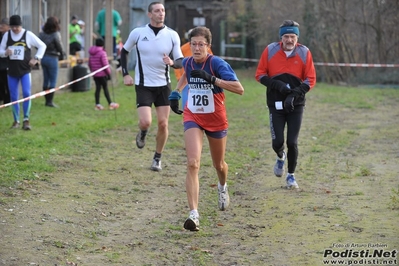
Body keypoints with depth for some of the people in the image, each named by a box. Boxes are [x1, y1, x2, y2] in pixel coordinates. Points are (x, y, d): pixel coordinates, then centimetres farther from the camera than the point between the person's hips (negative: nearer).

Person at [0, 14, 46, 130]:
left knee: (27, 94, -13)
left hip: (25, 70, -3)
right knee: (14, 97, 7)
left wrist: (36, 58, -7)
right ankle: (16, 121, 17)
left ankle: (26, 120, -4)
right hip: (12, 71, 3)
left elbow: (42, 46, 3)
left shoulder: (28, 35, -5)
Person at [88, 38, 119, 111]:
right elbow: (105, 64, -16)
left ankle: (97, 104, 6)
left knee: (98, 88, 8)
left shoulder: (91, 53, 8)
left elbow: (90, 64, 15)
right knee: (105, 88, 0)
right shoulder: (102, 53, -15)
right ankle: (110, 104, 6)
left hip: (95, 74, 6)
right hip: (102, 74, -6)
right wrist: (109, 73, -8)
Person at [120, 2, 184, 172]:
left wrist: (172, 62, -25)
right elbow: (124, 51, 10)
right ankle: (142, 134, 22)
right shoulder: (138, 33, -5)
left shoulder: (172, 35, -3)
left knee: (163, 124, 0)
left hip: (164, 85, 2)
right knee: (145, 122, -16)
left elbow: (180, 61, -1)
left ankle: (157, 158, 20)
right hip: (144, 85, -2)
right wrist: (125, 74, 1)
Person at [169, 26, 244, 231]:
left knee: (218, 164, 19)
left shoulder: (217, 64, -19)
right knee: (192, 164, -19)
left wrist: (211, 78, -36)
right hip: (192, 118, 2)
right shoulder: (188, 62, -3)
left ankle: (223, 187, 57)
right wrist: (176, 92, 14)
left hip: (216, 120, -2)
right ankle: (194, 214, -24)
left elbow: (239, 89, -31)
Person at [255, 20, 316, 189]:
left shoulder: (304, 53, -4)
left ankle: (291, 175, 17)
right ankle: (281, 157, 34)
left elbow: (311, 80, -3)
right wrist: (277, 85, -16)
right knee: (277, 142, -4)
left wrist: (294, 94, -17)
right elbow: (260, 75, 1)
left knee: (292, 142, -4)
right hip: (276, 104, 0)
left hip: (296, 105, 0)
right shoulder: (270, 51, -4)